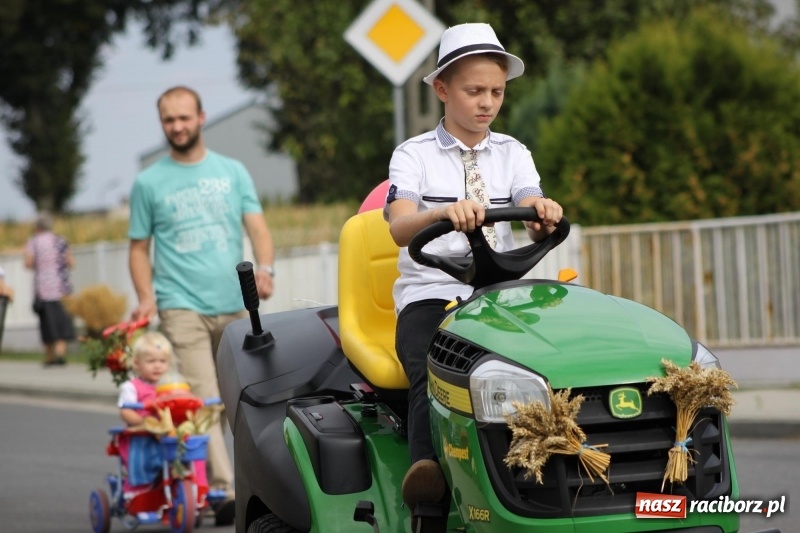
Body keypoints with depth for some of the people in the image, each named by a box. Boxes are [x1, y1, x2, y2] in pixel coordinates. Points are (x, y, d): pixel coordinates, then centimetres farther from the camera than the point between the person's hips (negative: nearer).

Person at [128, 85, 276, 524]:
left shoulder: (232, 172, 10)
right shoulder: (149, 183, 6)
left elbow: (256, 226, 3)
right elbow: (139, 247, 8)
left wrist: (265, 268, -17)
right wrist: (146, 298, -8)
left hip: (234, 305, 3)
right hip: (182, 306, -3)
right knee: (202, 400, -15)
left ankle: (197, 478, 23)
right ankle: (225, 491, -21)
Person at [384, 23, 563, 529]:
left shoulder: (512, 154, 14)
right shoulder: (415, 155, 5)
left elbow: (534, 222, -3)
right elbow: (399, 228, -13)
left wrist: (543, 213, -29)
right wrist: (445, 213, -36)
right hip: (430, 296, -2)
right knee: (433, 375, -34)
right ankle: (426, 471, -49)